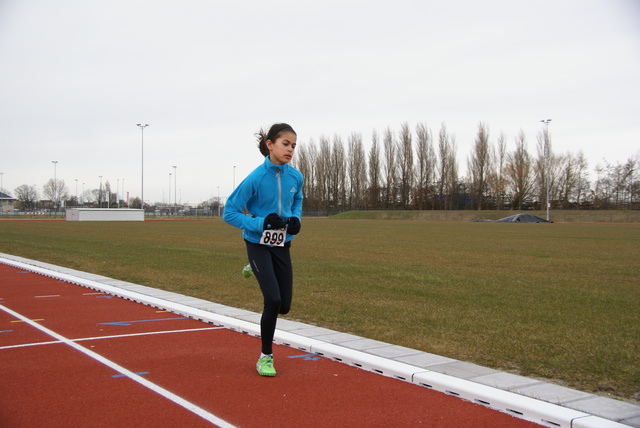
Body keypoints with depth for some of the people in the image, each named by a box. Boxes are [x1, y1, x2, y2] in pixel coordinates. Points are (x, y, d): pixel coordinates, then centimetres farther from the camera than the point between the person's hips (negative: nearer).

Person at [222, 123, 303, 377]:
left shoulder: (295, 177, -6)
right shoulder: (255, 179, -20)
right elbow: (229, 213, -13)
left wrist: (296, 218, -4)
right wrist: (261, 223, -25)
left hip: (282, 246, 5)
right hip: (258, 245, -5)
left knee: (284, 306, 7)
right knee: (273, 300, -18)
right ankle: (266, 356, 5)